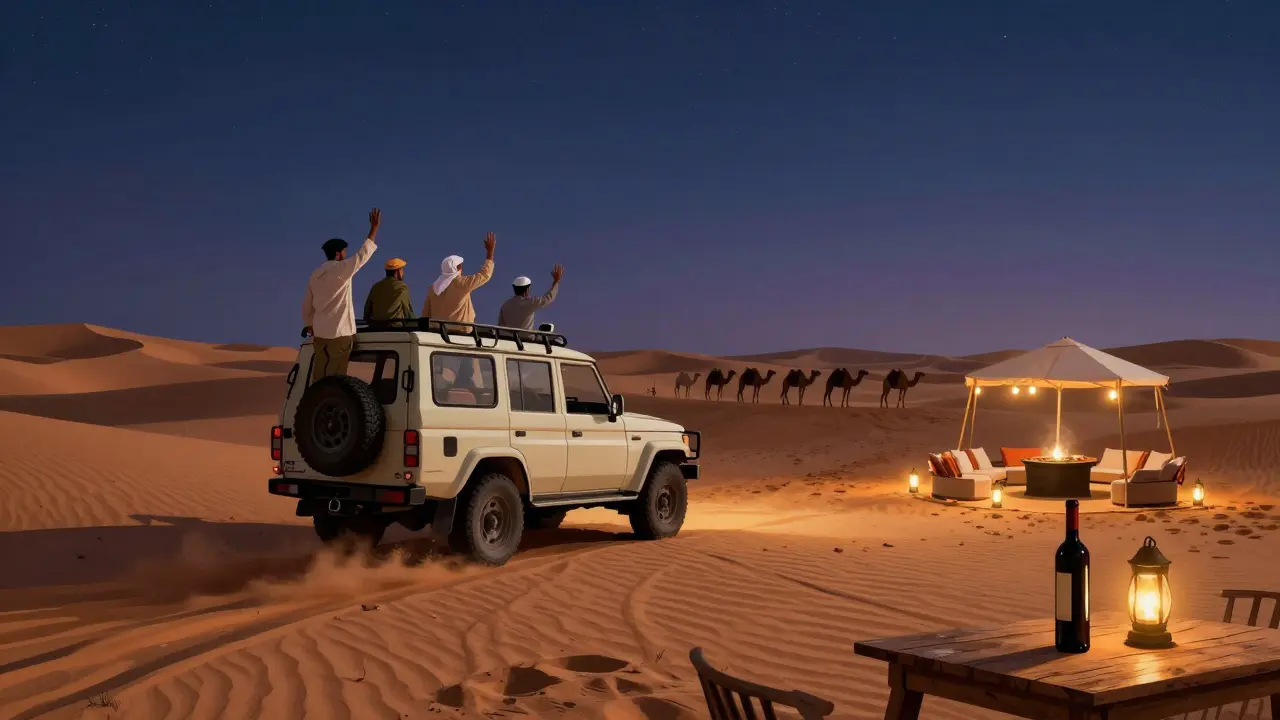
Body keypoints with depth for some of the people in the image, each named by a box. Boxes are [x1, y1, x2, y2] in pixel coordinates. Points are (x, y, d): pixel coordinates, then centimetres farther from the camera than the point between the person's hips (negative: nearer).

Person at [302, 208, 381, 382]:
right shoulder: (341, 269, -10)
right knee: (334, 379, -5)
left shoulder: (315, 275, 13)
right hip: (339, 333, -7)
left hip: (321, 333, 8)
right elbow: (363, 254, -11)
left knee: (320, 378, 8)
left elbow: (307, 305, 17)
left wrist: (308, 325, 31)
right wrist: (374, 228, -5)